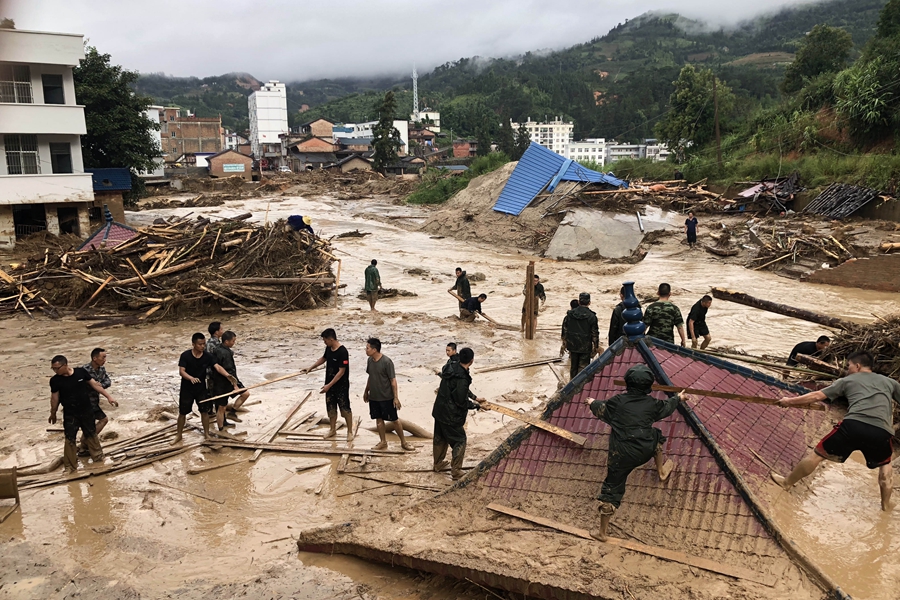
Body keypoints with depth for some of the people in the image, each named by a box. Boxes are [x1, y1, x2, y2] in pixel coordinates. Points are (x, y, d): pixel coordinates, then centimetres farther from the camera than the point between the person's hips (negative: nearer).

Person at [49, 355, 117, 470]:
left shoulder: (81, 372, -14)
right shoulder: (55, 380, -15)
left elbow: (94, 384, -4)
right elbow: (54, 398, -3)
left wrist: (109, 397, -2)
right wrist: (53, 414, 8)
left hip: (87, 411, 1)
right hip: (70, 415, -1)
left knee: (91, 434, 17)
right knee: (70, 439, 5)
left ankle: (98, 457, 35)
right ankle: (70, 466, 19)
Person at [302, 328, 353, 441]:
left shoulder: (342, 352, -25)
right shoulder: (328, 348, 0)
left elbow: (341, 372, -25)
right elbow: (323, 358, 22)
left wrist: (329, 385, -26)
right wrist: (311, 368, 23)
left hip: (341, 386, -8)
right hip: (330, 385, 8)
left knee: (345, 409, 2)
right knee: (331, 408, 17)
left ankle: (350, 432, 14)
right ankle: (333, 430, 32)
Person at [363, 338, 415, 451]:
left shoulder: (387, 362, -19)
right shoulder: (370, 360, 1)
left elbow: (393, 380, -16)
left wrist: (396, 397, -16)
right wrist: (366, 391, 20)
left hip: (387, 398, -6)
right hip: (373, 397, 6)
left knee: (395, 419, 4)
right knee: (378, 419, 13)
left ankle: (403, 442, 17)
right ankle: (383, 442, 26)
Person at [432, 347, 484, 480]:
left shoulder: (451, 367, -3)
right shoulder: (462, 378, -30)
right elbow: (462, 402, -22)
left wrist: (475, 398, 16)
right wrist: (477, 405, -5)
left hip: (439, 410, 9)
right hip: (451, 415, -9)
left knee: (440, 438, 23)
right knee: (459, 441, 9)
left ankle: (438, 464, 40)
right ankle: (456, 471, 16)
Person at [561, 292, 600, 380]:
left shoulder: (570, 314, -2)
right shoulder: (592, 317, -12)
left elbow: (565, 330, 4)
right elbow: (595, 334, -7)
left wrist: (564, 344, 13)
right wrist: (596, 347, 4)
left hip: (572, 346, 4)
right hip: (585, 347, -4)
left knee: (573, 367, 18)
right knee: (583, 367, 4)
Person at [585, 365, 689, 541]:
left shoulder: (618, 401, -8)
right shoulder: (652, 403, -1)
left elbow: (600, 409, 10)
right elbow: (667, 406, 21)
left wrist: (592, 402, 33)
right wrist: (679, 397, 43)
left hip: (620, 455, -2)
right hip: (645, 452, 2)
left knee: (612, 488, 6)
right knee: (656, 435, 33)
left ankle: (602, 531, 9)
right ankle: (662, 471, 53)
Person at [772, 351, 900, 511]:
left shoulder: (847, 380, 21)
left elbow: (816, 396, 19)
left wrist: (790, 401, 27)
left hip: (853, 425, -2)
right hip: (881, 432, 2)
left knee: (818, 454, 13)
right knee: (885, 466, 32)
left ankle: (787, 482, 23)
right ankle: (886, 503, 37)